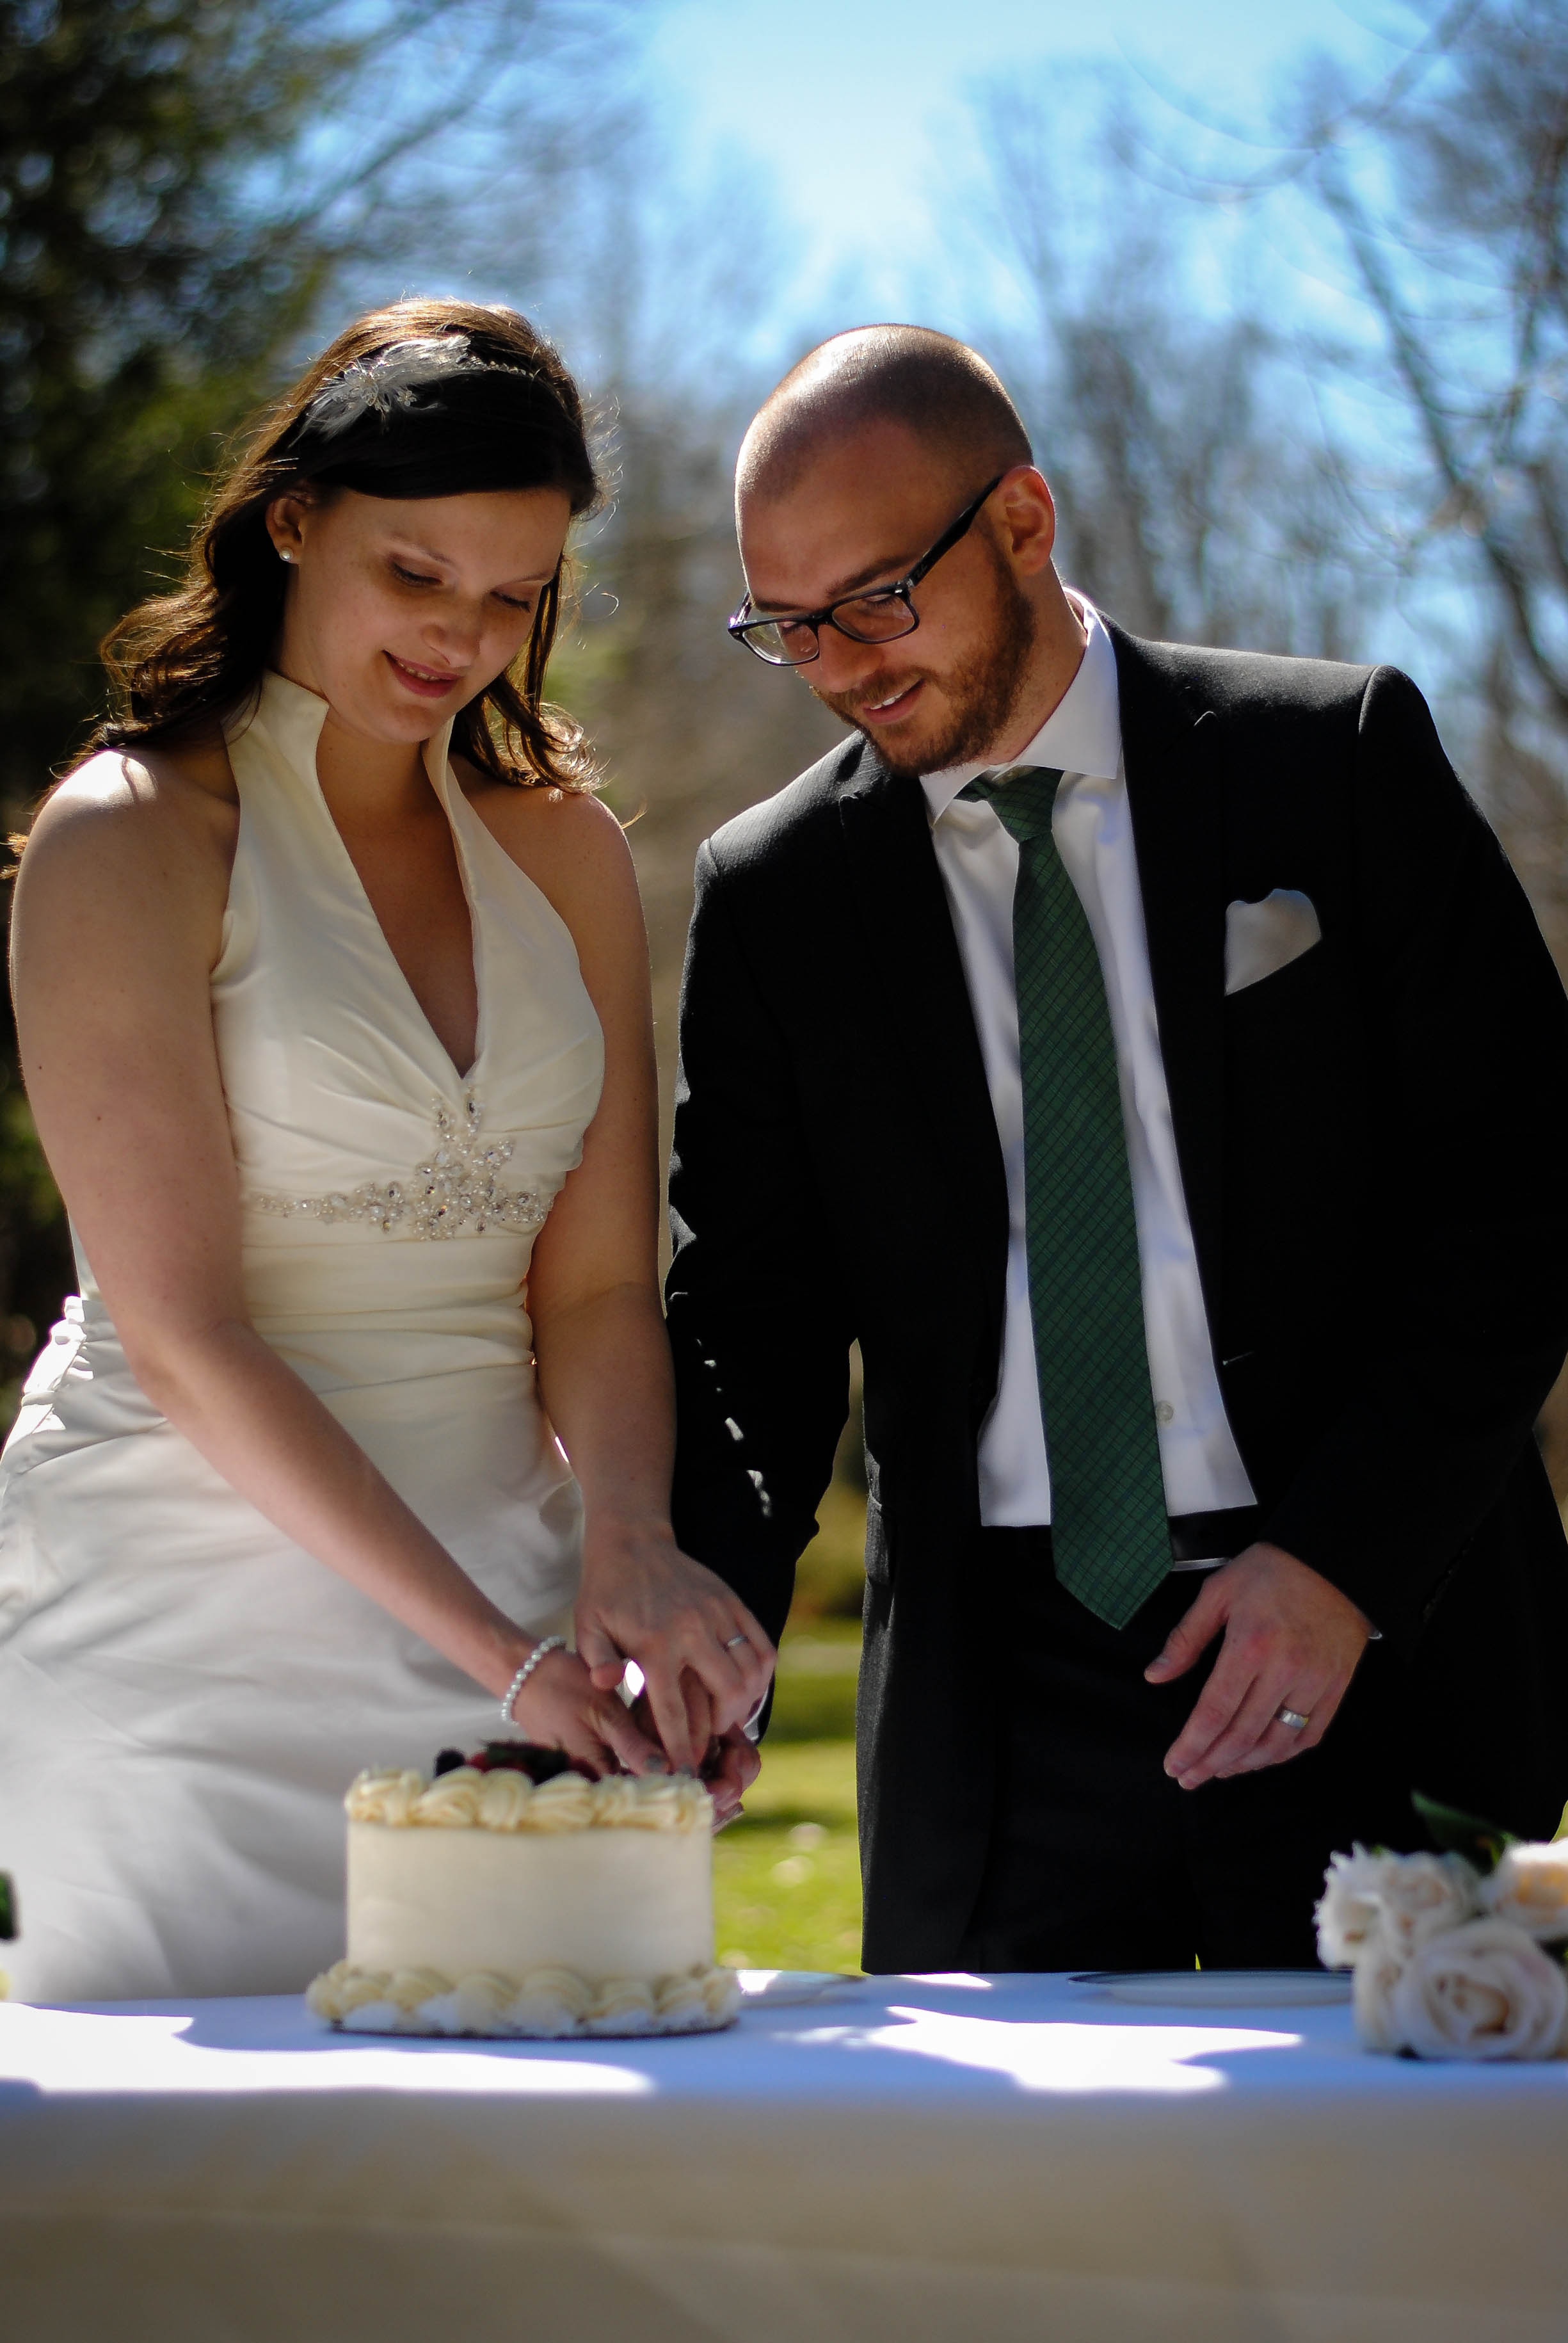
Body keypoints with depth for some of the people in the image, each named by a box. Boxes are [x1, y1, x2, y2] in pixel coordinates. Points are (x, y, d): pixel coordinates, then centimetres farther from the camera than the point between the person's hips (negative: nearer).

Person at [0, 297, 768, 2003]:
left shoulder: (561, 848, 10)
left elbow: (598, 1285, 4)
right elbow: (184, 1339, -14)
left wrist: (625, 1546, -17)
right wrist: (506, 1655, -19)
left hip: (499, 1591, 5)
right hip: (185, 1635, -5)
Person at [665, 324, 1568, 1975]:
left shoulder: (1340, 761, 1)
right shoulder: (772, 895, 7)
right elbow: (749, 1318, 6)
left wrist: (1348, 1552, -11)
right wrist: (707, 1607, -13)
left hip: (1378, 1658, -1)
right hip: (1001, 1701, 2)